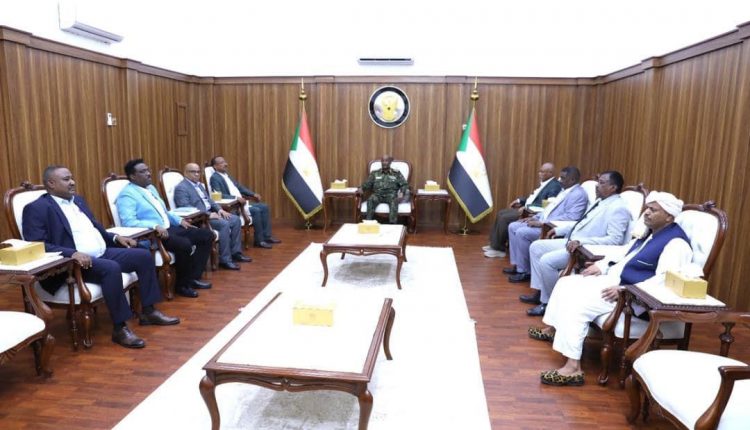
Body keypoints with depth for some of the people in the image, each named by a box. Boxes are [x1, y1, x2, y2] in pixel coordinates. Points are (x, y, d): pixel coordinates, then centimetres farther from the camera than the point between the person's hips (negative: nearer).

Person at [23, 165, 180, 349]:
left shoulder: (78, 200, 19)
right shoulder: (37, 208, -6)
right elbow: (37, 245, -17)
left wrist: (115, 237, 6)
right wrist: (73, 253, -29)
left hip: (103, 253, 8)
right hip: (72, 263, -8)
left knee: (144, 255, -6)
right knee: (111, 268, -35)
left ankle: (148, 312, 2)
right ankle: (120, 328, -25)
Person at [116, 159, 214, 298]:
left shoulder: (151, 188, 18)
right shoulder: (127, 195, -9)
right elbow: (129, 222, -23)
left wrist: (180, 220, 10)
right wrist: (155, 226, -32)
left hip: (170, 228, 9)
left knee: (207, 235, 0)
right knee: (184, 245, -34)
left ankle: (193, 277, 3)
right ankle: (182, 284, -10)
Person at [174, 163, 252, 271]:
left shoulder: (199, 185, 19)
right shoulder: (181, 188, -10)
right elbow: (186, 208, -21)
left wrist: (219, 209, 1)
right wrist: (208, 215, -25)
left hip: (210, 213, 9)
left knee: (236, 220, -3)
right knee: (224, 224, -29)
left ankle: (235, 252, 2)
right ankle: (225, 259, -21)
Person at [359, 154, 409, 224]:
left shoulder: (396, 173, 16)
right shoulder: (375, 173, 21)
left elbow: (404, 184, 9)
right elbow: (368, 184, 12)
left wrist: (402, 193, -12)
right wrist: (361, 188, -10)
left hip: (391, 194, -1)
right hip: (378, 194, 1)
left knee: (394, 200, -37)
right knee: (371, 199, -34)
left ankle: (393, 223, -47)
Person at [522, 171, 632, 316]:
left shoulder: (618, 208, -15)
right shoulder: (600, 201, 14)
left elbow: (615, 239, -24)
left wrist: (581, 241, -30)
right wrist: (559, 229, 16)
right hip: (572, 241, 10)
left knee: (547, 260, -25)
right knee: (536, 247, 7)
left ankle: (548, 302, -4)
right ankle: (540, 292, 12)